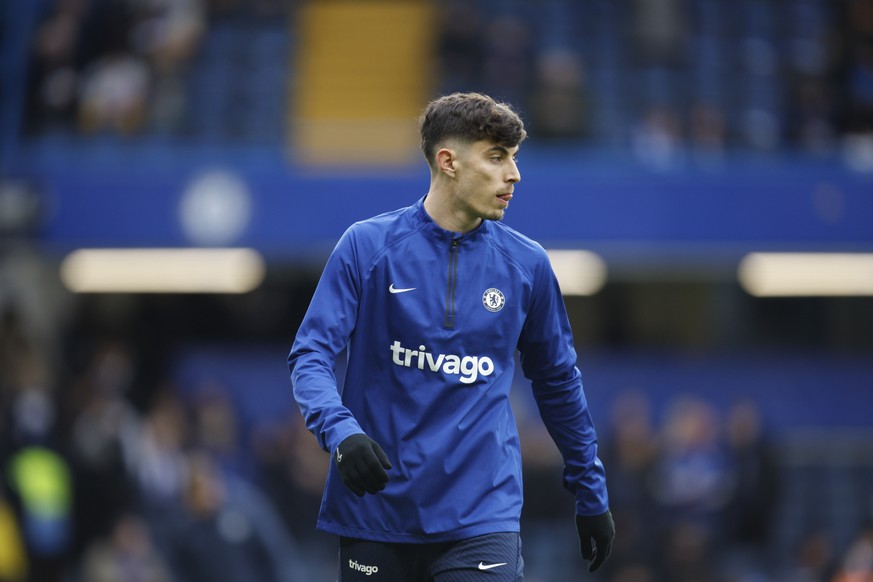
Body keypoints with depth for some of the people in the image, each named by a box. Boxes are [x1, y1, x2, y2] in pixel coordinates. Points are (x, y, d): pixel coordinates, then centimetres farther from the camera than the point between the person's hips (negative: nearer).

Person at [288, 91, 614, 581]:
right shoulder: (367, 245, -1)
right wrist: (340, 431, -24)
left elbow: (558, 381, 17)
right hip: (376, 515, 0)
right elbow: (311, 355, -4)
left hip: (481, 519, 0)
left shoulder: (527, 264, 5)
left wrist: (592, 494, 20)